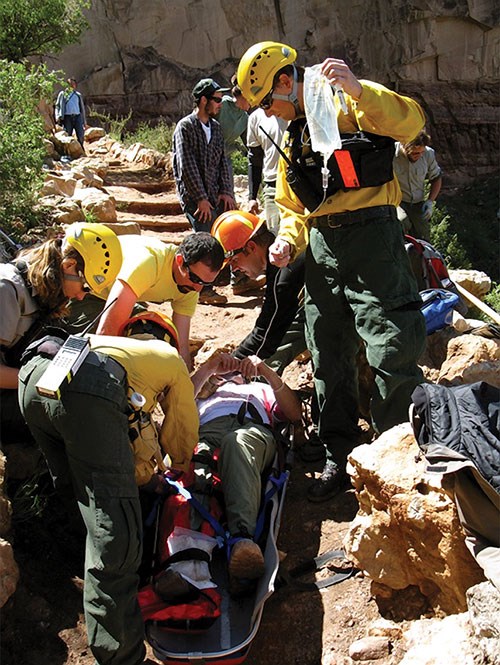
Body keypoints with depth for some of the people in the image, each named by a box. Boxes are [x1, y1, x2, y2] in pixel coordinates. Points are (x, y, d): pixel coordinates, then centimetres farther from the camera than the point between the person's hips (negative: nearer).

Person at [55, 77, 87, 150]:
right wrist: (57, 116, -7)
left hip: (77, 117, 1)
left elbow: (82, 107, 21)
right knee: (67, 136, -4)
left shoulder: (78, 95, 19)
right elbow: (57, 105, 9)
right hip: (67, 117, -1)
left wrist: (84, 121, 16)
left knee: (80, 136, -9)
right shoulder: (62, 94, 13)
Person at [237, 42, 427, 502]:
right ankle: (340, 460, 23)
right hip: (322, 245, 8)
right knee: (329, 357, 10)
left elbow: (410, 124, -19)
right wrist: (289, 240, 4)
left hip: (370, 235, -8)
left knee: (393, 352, -8)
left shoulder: (349, 104, -2)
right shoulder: (292, 139, 22)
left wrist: (358, 89, -30)